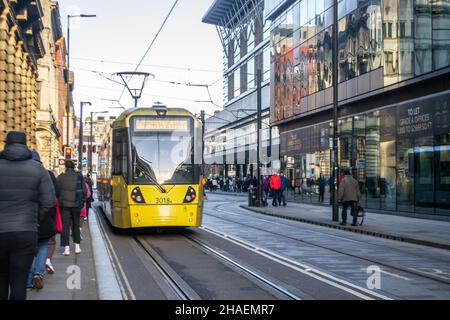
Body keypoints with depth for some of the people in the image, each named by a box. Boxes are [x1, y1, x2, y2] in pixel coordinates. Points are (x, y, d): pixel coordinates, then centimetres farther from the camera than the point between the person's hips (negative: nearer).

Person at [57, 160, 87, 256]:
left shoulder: (61, 177, -2)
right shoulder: (79, 176, -1)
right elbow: (84, 190, 0)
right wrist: (82, 201, 11)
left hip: (64, 204, -1)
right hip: (76, 204, 1)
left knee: (65, 226, 1)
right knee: (76, 225, 15)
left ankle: (66, 248, -5)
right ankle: (77, 246, 16)